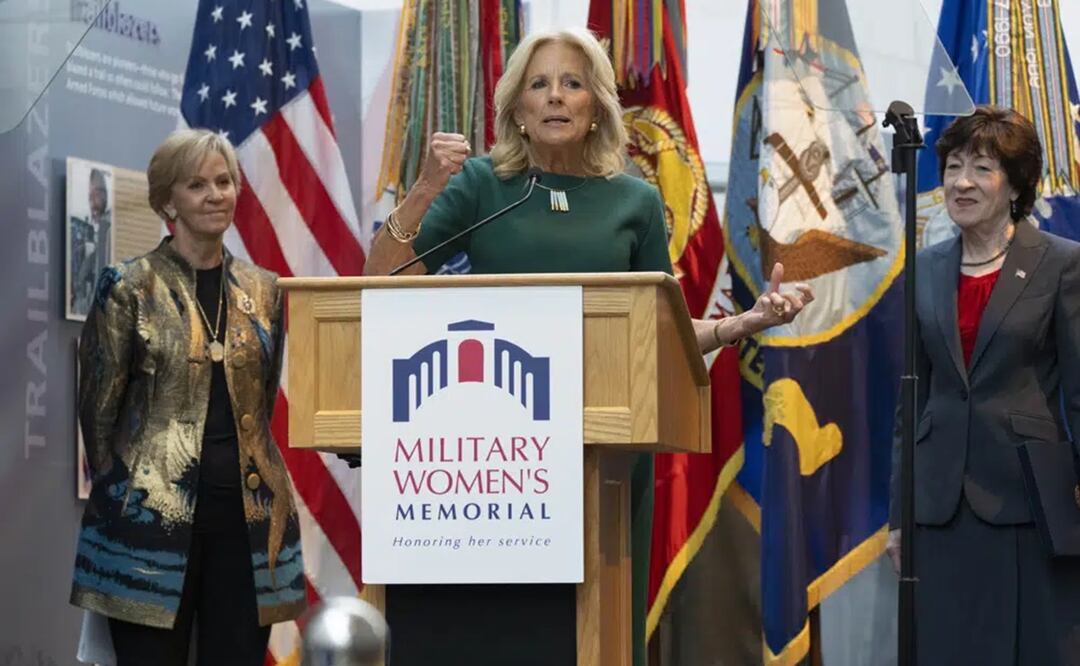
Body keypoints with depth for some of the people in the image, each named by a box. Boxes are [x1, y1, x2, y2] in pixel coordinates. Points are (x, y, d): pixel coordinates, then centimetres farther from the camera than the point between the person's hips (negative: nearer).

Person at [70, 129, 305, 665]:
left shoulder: (263, 291, 11)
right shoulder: (129, 287, -3)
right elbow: (99, 405, 0)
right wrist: (122, 486, 5)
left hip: (248, 514, 4)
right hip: (150, 516, -4)